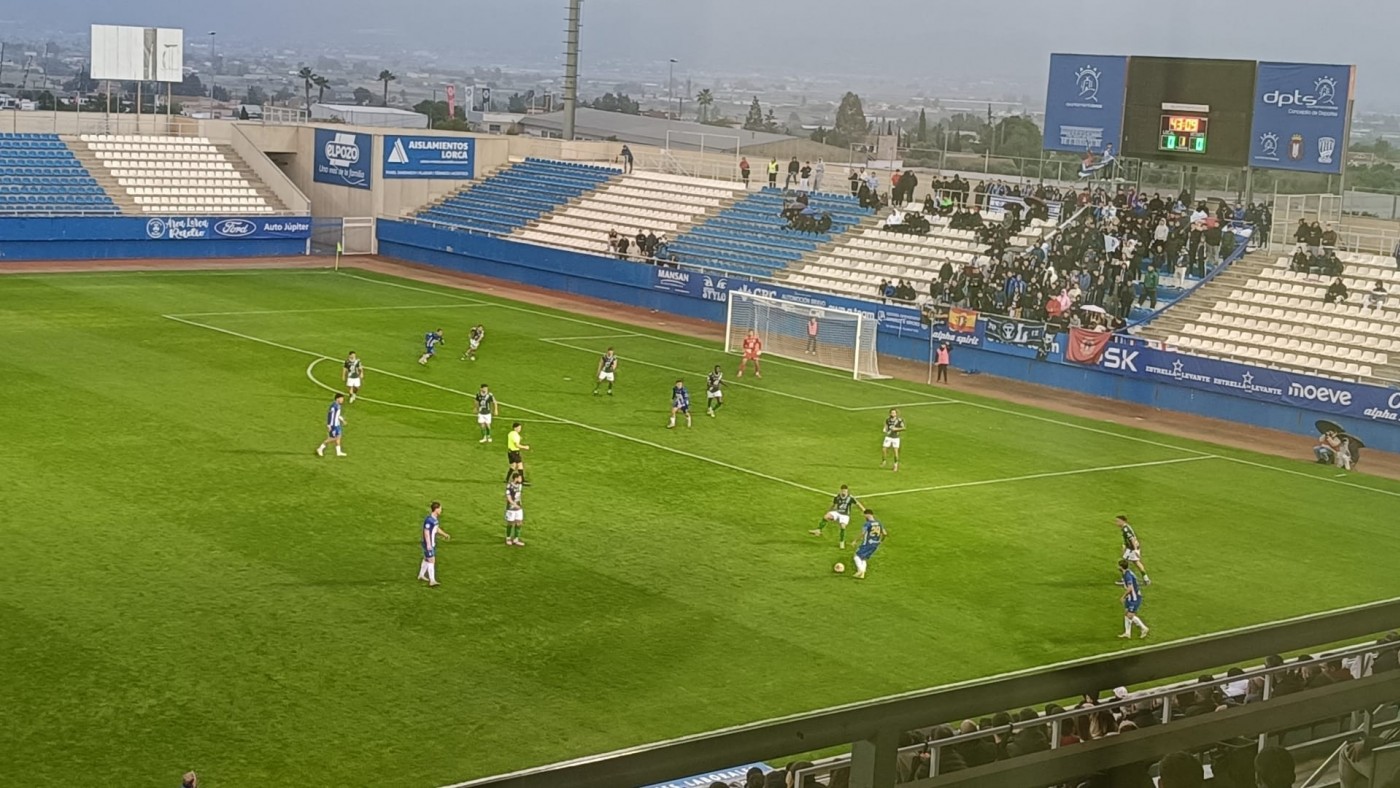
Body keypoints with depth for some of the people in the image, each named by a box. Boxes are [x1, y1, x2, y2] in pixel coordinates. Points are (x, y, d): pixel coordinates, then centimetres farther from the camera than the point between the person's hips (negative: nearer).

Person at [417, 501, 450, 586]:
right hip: (428, 544, -10)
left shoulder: (434, 518, 5)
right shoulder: (428, 520, -23)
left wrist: (445, 535, 9)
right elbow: (426, 532, -23)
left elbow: (437, 529, 18)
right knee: (431, 560, -10)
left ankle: (421, 575, 35)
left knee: (427, 559, 20)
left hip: (433, 543, 10)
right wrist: (428, 544, -24)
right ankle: (432, 581, -11)